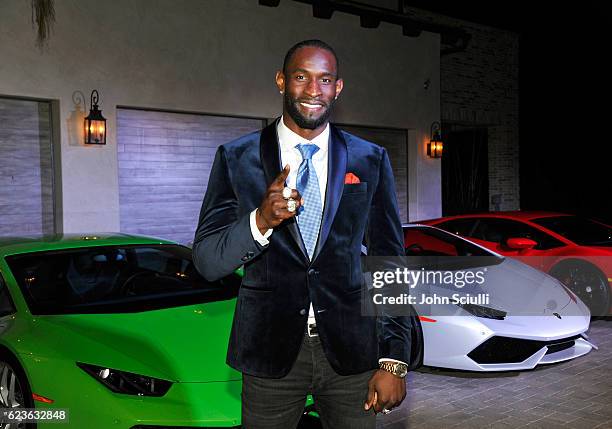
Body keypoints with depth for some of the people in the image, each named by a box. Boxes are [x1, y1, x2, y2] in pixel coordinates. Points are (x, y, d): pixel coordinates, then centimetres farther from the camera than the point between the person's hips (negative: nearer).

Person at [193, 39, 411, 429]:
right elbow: (207, 262, -4)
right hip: (271, 350, 0)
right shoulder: (237, 159, -1)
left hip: (351, 349, 1)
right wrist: (260, 221, -23)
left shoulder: (370, 161, 3)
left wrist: (394, 360, -2)